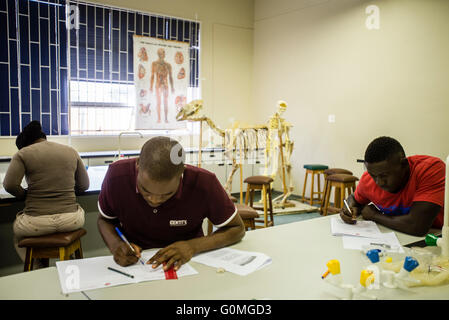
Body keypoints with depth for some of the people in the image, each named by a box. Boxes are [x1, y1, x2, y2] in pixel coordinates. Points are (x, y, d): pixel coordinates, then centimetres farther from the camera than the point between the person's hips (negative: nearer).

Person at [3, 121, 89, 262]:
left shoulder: (23, 154, -1)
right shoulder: (71, 151, 9)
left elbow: (10, 185, -9)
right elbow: (84, 185, 10)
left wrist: (27, 196, 9)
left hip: (36, 223, -1)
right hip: (71, 220, 2)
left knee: (17, 232, 33)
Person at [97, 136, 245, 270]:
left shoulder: (203, 183, -22)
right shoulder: (117, 175, -18)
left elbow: (237, 228, -8)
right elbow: (104, 219, 2)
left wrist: (193, 246, -23)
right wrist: (115, 244, -19)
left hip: (182, 265, -1)